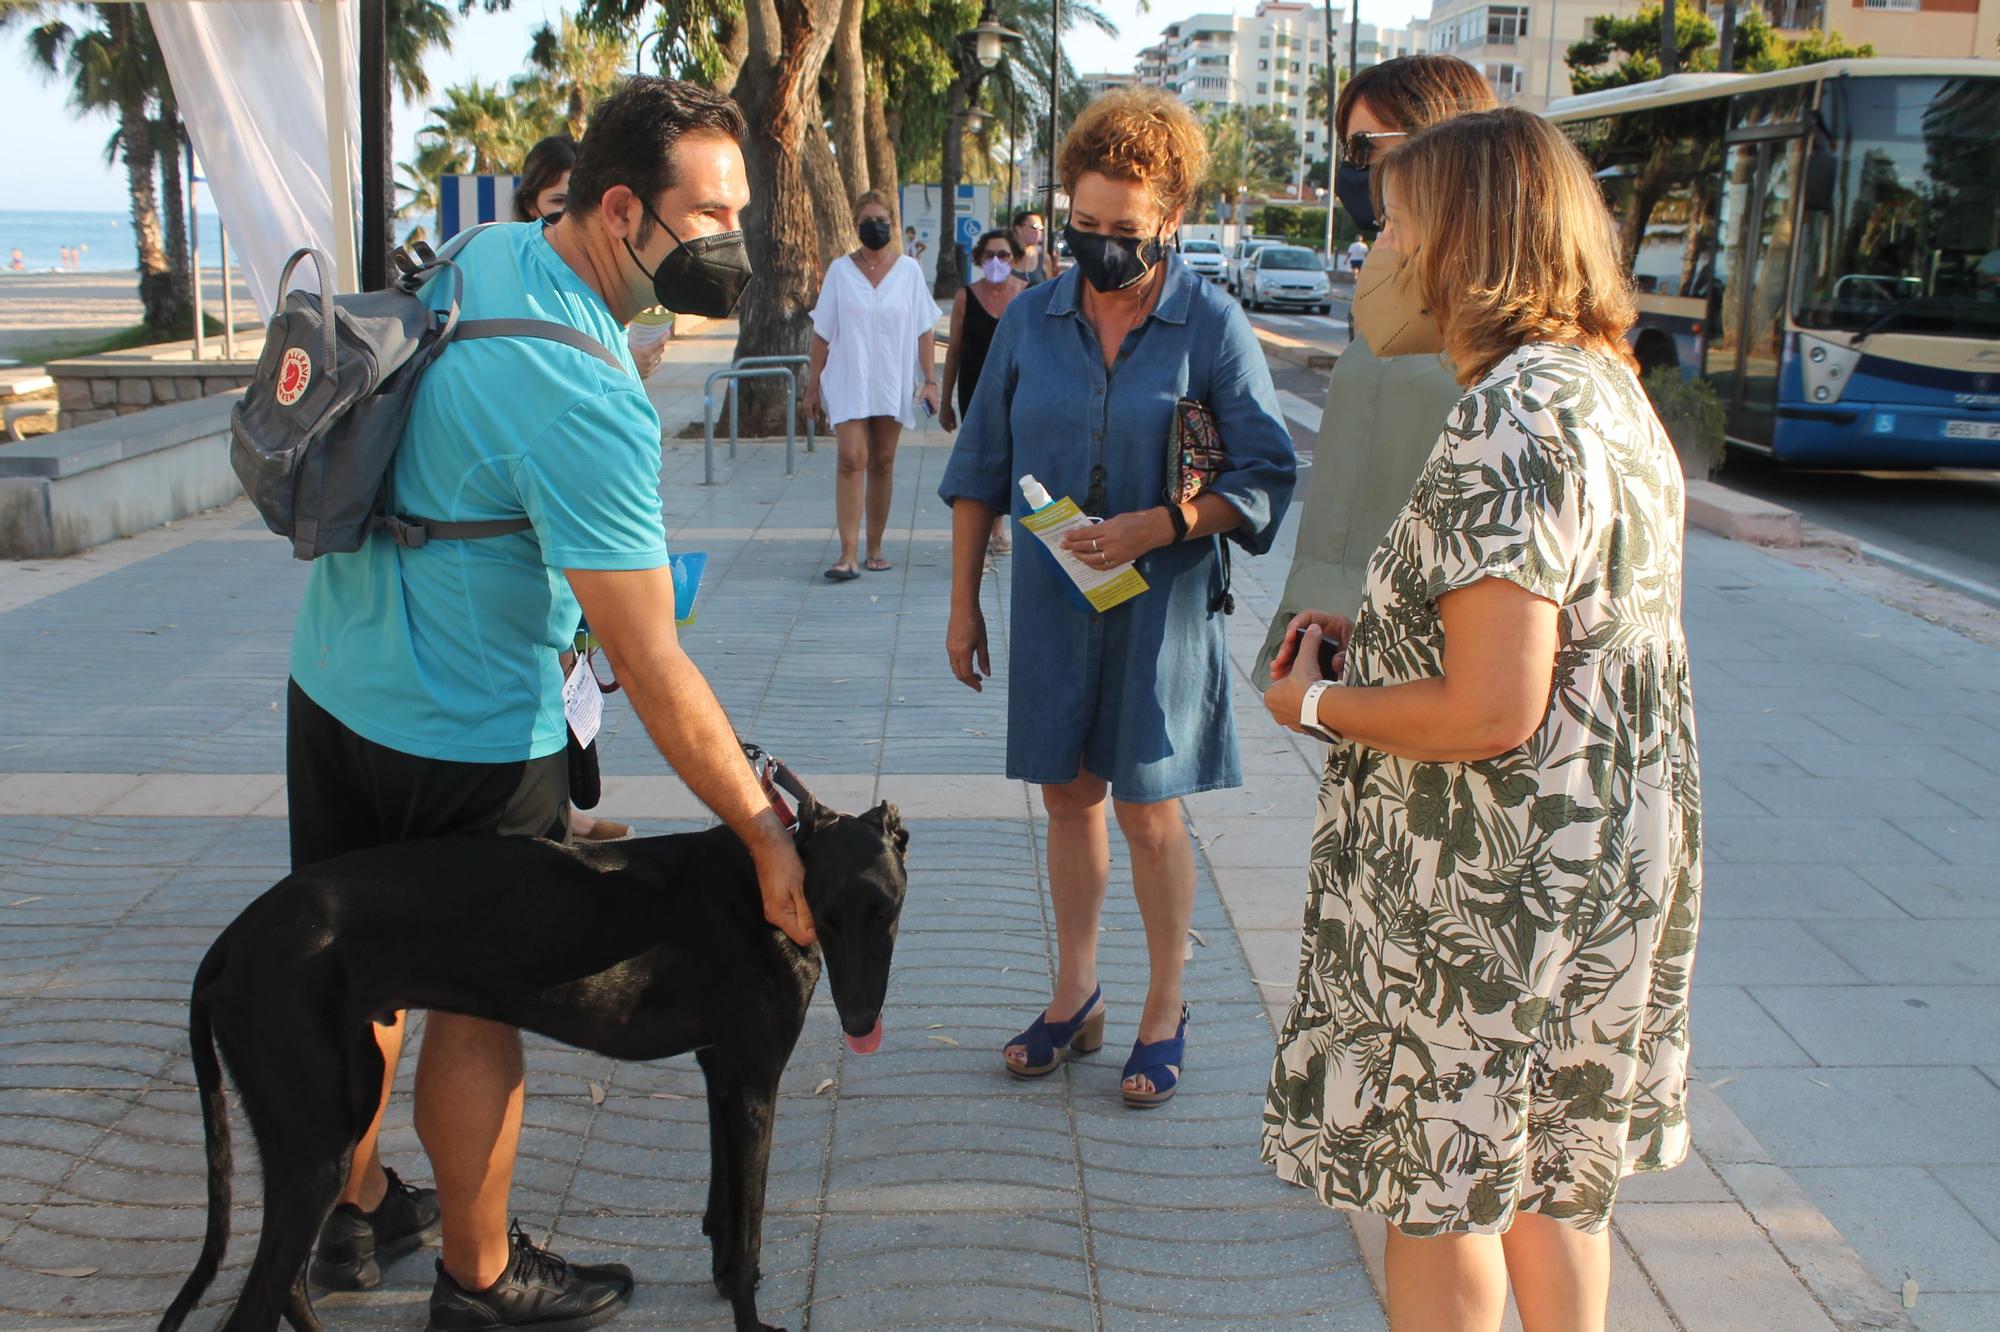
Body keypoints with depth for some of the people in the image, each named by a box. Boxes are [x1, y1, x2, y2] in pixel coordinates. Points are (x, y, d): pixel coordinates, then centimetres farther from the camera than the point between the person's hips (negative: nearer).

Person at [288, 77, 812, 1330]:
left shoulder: (484, 255, 0)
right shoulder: (585, 397, -28)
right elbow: (654, 667, -28)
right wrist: (766, 831, -21)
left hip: (334, 681, 9)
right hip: (463, 742, -9)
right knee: (477, 1003, 9)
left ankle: (357, 1211, 41)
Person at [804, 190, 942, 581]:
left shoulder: (909, 270, 6)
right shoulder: (840, 270, 4)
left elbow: (925, 330, 6)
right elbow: (822, 333, 6)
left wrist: (930, 380, -1)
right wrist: (813, 385, 4)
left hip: (893, 383, 2)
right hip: (848, 383, -1)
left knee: (882, 463, 7)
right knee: (851, 460, -13)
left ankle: (875, 547, 17)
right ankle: (847, 553, -16)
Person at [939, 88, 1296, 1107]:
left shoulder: (1213, 328, -8)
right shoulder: (1031, 318, 2)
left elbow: (1266, 476, -7)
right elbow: (980, 467, 9)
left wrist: (1163, 526, -22)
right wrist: (963, 602, 8)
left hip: (1159, 609, -3)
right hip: (1051, 602, 4)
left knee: (1148, 814, 5)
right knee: (1068, 799, 13)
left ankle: (1164, 1011, 23)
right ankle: (1075, 995, 29)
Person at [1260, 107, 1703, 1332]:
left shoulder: (1510, 420, -24)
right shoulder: (1613, 392, 6)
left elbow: (1491, 712, -28)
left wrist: (1317, 704, -12)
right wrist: (1377, 635, 10)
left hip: (1497, 887, -9)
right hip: (1609, 858, 9)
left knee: (1439, 1197, 9)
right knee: (1552, 1183, 23)